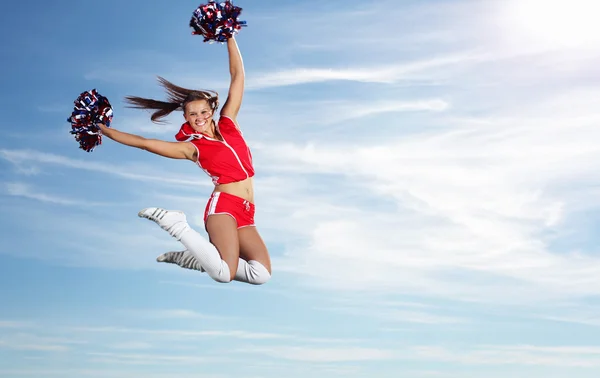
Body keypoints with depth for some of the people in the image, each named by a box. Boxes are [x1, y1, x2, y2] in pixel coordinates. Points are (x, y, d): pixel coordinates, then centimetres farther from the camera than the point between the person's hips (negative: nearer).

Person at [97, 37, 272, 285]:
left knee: (262, 275, -9)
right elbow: (144, 143, 5)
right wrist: (101, 129, 5)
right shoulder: (192, 148, 4)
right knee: (224, 274, -25)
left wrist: (229, 36, 14)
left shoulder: (228, 123, 13)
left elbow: (237, 74, 15)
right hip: (223, 205, -6)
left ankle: (190, 258, 5)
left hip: (245, 213, 6)